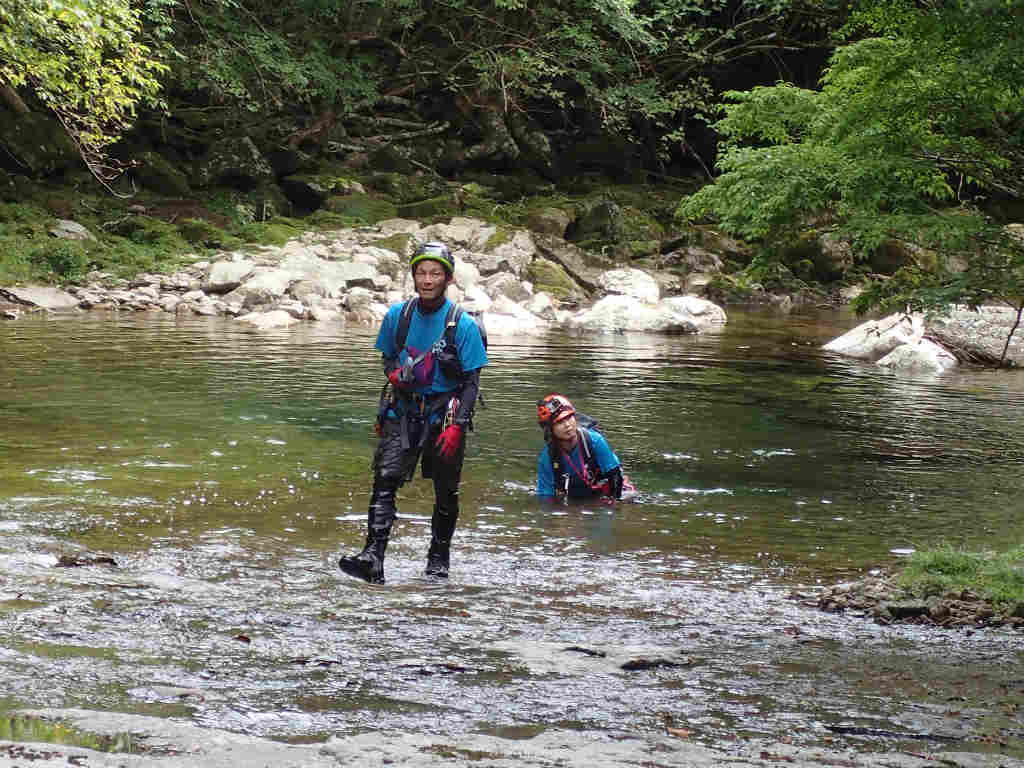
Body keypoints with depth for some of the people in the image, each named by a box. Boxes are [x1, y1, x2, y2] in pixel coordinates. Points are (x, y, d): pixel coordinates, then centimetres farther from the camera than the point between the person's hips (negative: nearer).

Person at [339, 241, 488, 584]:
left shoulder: (463, 325, -8)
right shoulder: (398, 315, 2)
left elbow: (471, 382, -6)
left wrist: (457, 426, -17)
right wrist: (395, 373, -7)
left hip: (444, 415, -2)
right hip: (403, 411, 2)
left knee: (446, 492, 8)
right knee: (385, 479, -16)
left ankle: (439, 557, 27)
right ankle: (373, 557, -24)